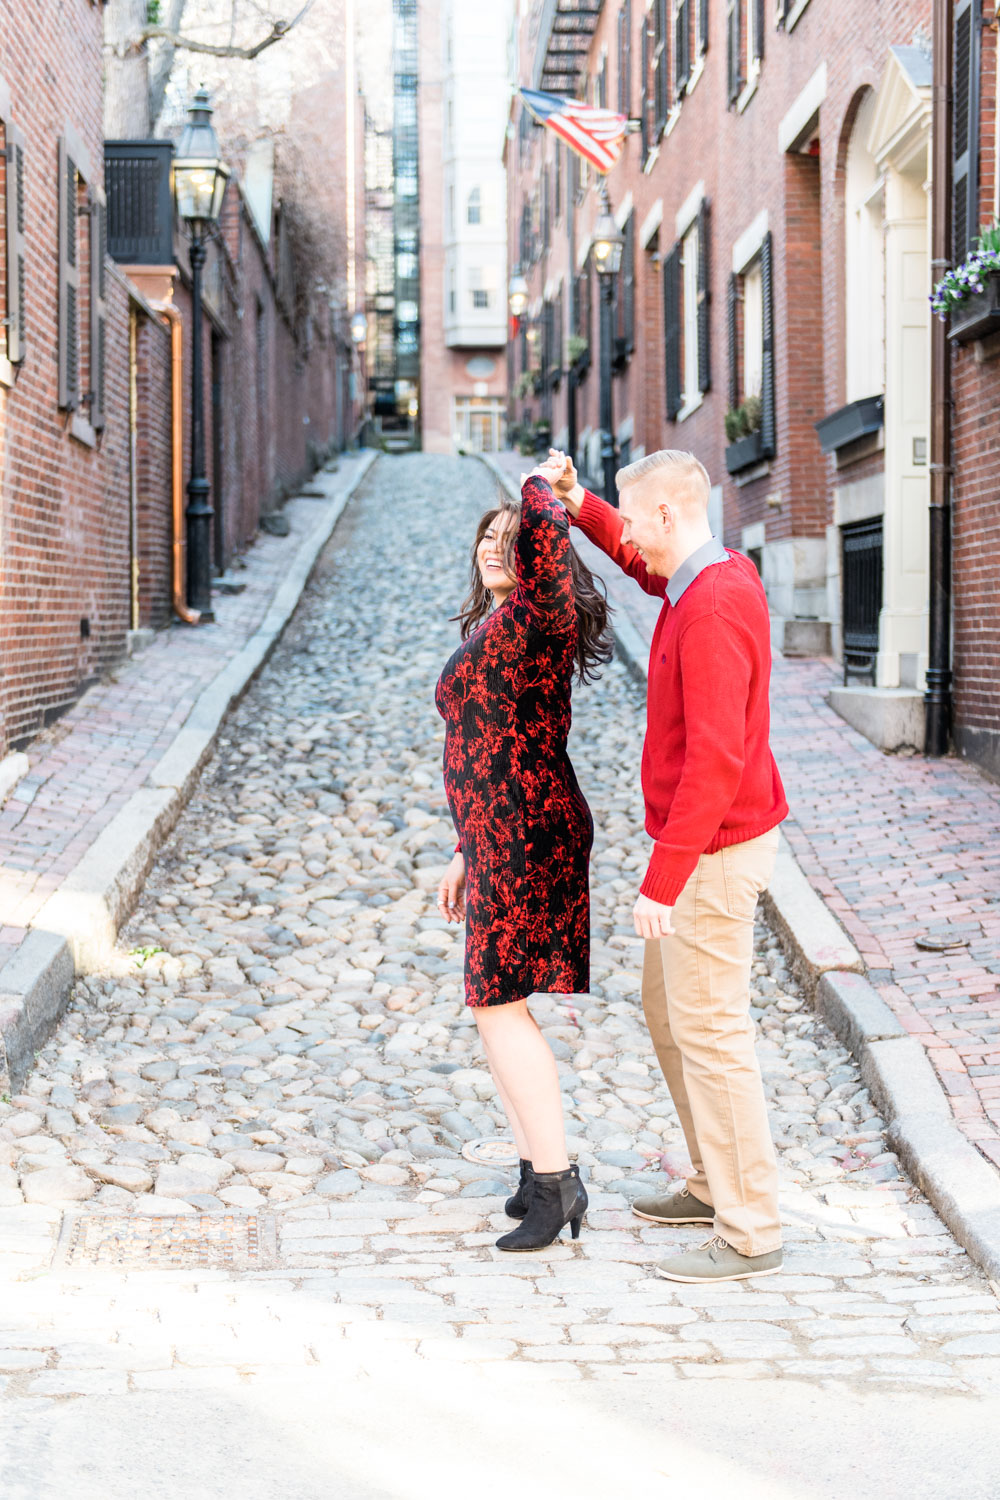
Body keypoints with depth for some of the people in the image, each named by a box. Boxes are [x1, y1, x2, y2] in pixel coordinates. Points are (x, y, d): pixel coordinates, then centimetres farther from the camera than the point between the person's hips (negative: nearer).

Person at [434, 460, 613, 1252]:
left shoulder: (535, 618, -10)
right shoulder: (489, 634, 19)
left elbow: (544, 540, -33)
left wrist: (541, 490, -11)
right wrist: (466, 853, 23)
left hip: (527, 833, -10)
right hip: (503, 835, 10)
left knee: (498, 1004, -7)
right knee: (500, 1005, 12)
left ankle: (554, 1179, 0)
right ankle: (545, 1171, 20)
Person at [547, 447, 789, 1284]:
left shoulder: (712, 613, -24)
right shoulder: (723, 573, 7)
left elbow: (715, 760, -29)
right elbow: (642, 565, 31)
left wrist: (662, 882, -28)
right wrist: (579, 506, 15)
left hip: (713, 851, -11)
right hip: (710, 842, 11)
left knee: (710, 1032, -5)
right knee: (666, 1008, 20)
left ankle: (750, 1233, 2)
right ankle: (718, 1185, 30)